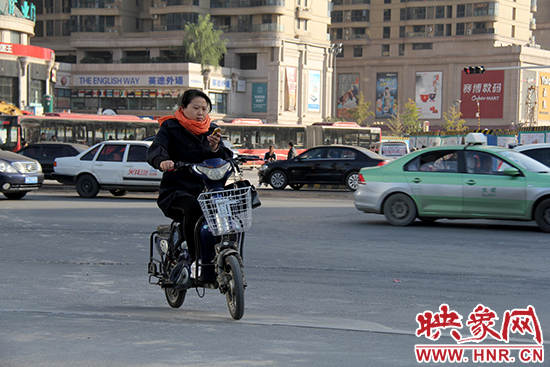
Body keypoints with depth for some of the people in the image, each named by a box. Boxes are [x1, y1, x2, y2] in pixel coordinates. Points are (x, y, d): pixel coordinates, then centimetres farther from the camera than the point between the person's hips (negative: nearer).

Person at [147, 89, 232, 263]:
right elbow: (154, 150, -12)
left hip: (205, 189, 4)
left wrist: (215, 148, -11)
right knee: (193, 208, -37)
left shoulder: (211, 130, 20)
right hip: (176, 190, -4)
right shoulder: (170, 127, 6)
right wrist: (162, 161, -36)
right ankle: (195, 259, -35)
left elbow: (226, 159, 12)